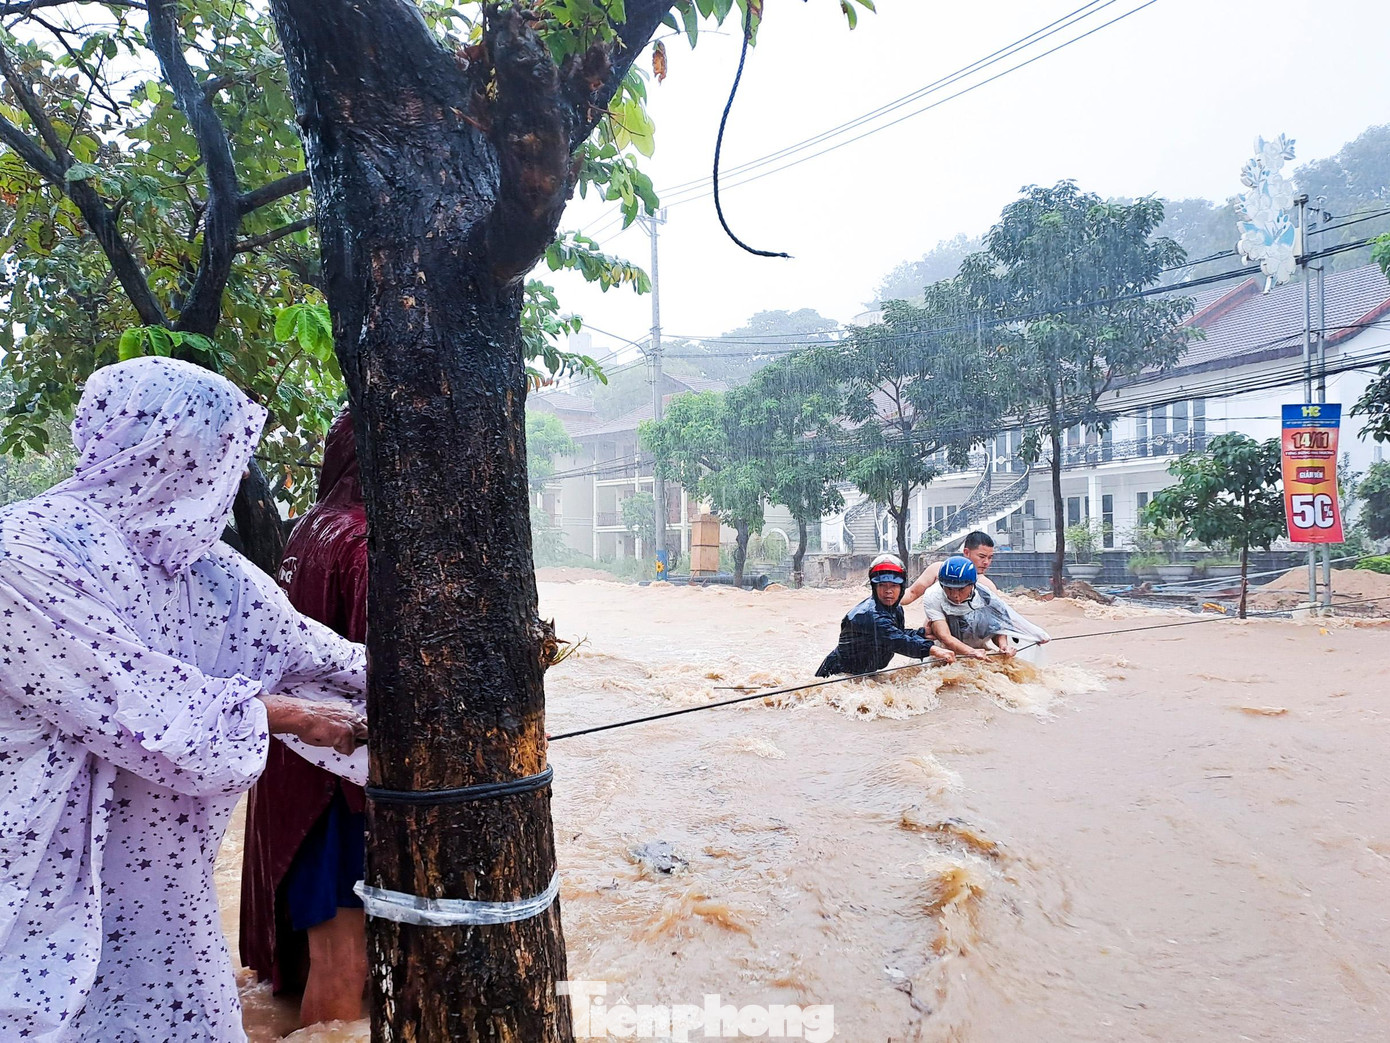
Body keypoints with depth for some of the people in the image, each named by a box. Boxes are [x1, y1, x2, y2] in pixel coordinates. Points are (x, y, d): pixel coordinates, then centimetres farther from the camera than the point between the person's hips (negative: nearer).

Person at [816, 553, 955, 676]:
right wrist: (932, 649, -50)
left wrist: (925, 633, -4)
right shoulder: (869, 614, -29)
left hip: (864, 674, 9)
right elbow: (897, 641, -41)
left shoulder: (896, 610, 3)